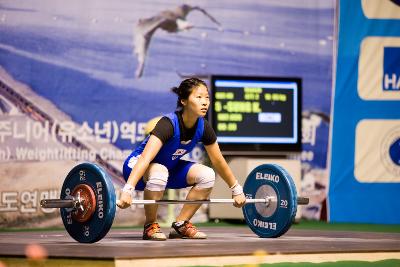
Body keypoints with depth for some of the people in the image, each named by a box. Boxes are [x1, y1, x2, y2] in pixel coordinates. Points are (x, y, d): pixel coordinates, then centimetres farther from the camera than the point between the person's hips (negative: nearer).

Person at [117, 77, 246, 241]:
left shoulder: (203, 127, -13)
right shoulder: (168, 124, -32)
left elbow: (218, 161, 2)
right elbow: (145, 158, -44)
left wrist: (237, 190, 8)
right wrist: (128, 190, -55)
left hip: (169, 167, 7)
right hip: (137, 167, -7)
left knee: (207, 175, -14)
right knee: (159, 172, -39)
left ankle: (180, 225, 0)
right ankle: (150, 226, -17)